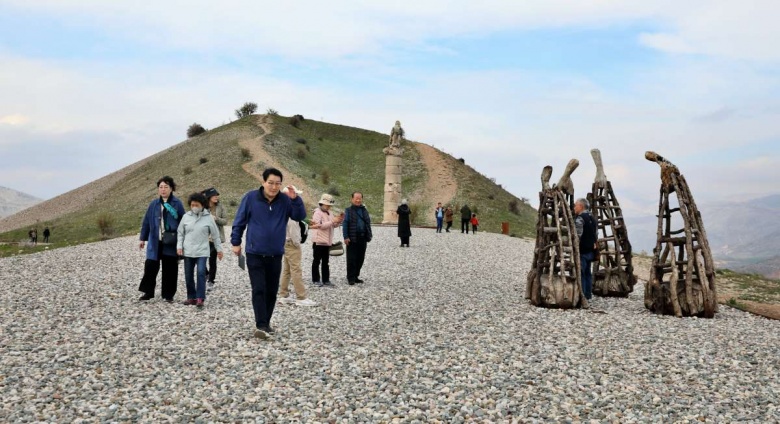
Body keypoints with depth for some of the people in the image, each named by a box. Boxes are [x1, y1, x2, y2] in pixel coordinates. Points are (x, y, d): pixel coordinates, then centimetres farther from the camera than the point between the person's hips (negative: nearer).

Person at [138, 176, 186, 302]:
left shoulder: (177, 204, -3)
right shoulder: (154, 204, 6)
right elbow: (146, 222, 11)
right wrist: (143, 238, 10)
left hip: (171, 243, -2)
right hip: (155, 242, 2)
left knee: (170, 269, 6)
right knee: (150, 267, 2)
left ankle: (168, 294, 17)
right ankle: (148, 292, 16)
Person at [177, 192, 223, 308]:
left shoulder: (208, 217, -3)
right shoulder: (186, 217, 3)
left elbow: (215, 235, 3)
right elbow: (180, 233, 10)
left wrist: (219, 249, 5)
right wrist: (179, 246, 0)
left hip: (202, 251, -3)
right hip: (188, 251, 3)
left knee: (201, 273, -16)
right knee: (188, 275, 8)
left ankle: (200, 298, -12)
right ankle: (191, 297, 20)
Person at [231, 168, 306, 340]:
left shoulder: (285, 200, -1)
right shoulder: (251, 197, -7)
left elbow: (301, 216, -7)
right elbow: (239, 221, 1)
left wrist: (295, 199, -21)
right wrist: (236, 242, 3)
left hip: (275, 255, 3)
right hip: (255, 254, -3)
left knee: (271, 291, 10)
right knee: (259, 290, -8)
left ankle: (265, 323, 24)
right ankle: (261, 325, -6)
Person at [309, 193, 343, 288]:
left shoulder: (329, 213, 15)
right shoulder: (317, 212, -10)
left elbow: (334, 225, 17)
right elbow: (321, 225, -21)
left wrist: (340, 220, -2)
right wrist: (332, 221, -23)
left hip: (327, 242, 8)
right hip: (319, 241, -8)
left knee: (326, 262, 10)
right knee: (316, 261, 3)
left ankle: (326, 280, 14)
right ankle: (316, 280, 10)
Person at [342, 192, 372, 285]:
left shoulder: (365, 211, 15)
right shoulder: (348, 211, 1)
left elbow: (368, 224, 17)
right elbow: (345, 224, -5)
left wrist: (369, 237, 10)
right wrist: (346, 237, -13)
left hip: (362, 239, 5)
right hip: (352, 239, -5)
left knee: (360, 259, 8)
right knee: (351, 259, -3)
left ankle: (356, 276, 19)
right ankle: (350, 278, 3)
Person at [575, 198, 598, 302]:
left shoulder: (579, 219, -15)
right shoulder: (592, 218, 15)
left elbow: (577, 236, -22)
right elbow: (596, 235, 19)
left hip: (582, 251, -9)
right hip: (590, 251, 9)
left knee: (580, 273, -5)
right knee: (588, 273, 15)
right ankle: (588, 295, 21)